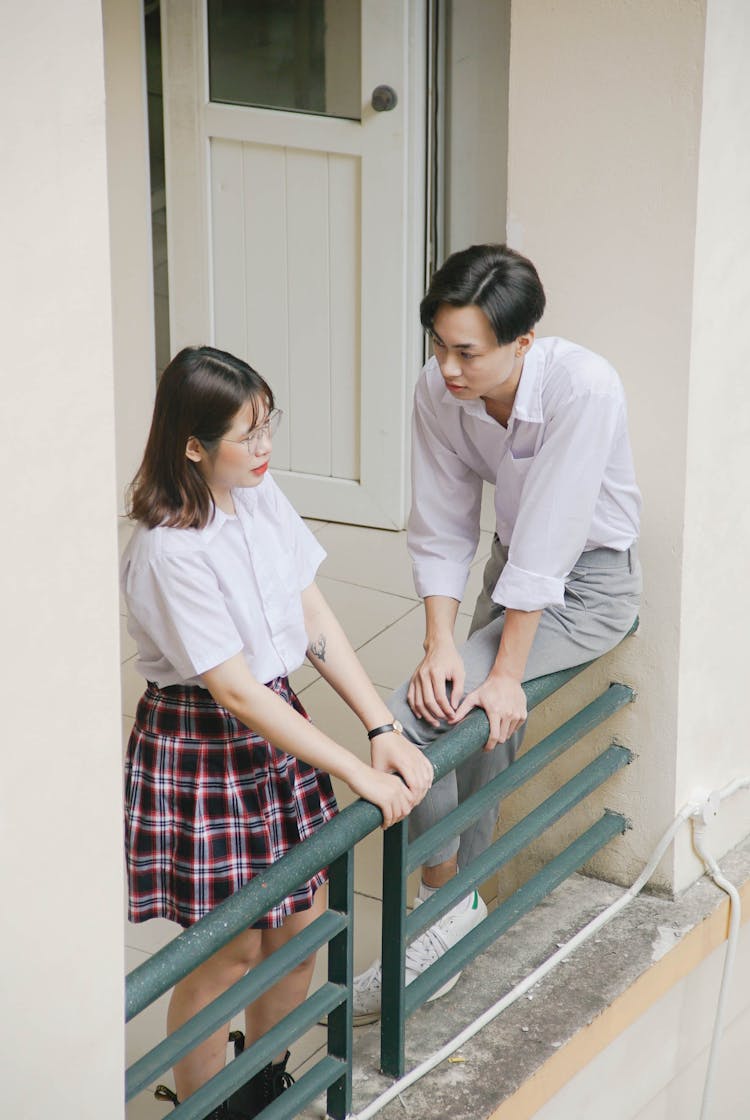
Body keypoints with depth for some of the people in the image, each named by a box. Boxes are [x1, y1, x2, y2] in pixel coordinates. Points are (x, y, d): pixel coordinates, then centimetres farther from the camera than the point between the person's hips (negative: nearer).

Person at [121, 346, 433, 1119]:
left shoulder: (261, 499, -2)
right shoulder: (171, 552, -26)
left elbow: (316, 625, 0)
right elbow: (237, 692, -26)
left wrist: (383, 730, -8)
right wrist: (359, 774, -23)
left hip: (275, 730, 8)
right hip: (200, 748, -8)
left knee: (300, 921, 16)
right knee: (229, 951, 4)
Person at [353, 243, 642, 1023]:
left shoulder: (583, 388, -32)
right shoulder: (438, 389, -15)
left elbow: (548, 540, -30)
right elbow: (440, 528, -9)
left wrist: (506, 672, -27)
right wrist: (440, 646, -19)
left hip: (589, 580, -6)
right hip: (516, 564, 6)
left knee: (410, 718, -18)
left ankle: (444, 908, -3)